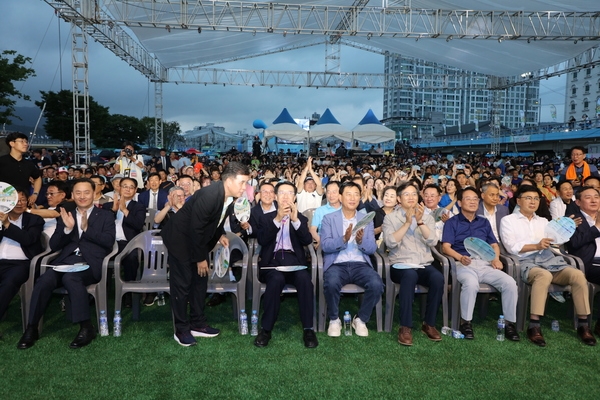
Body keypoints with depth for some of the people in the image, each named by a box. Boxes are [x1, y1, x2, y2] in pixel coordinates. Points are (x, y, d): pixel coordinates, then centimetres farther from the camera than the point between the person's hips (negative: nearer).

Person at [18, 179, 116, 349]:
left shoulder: (105, 216, 13)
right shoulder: (65, 216, 22)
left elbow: (109, 241, -1)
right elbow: (53, 246, 13)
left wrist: (86, 228, -10)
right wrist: (68, 229, -4)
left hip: (91, 263, -3)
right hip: (66, 261, 4)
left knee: (70, 277, -35)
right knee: (44, 281, -27)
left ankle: (86, 327, -27)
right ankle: (31, 328, -12)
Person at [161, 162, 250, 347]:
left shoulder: (230, 196, -8)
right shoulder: (208, 195, -33)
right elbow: (195, 228, -27)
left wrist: (220, 234, -2)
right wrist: (200, 258, -19)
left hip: (199, 239, 8)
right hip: (180, 238, -8)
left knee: (200, 280, 12)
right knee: (182, 284, -2)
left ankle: (198, 324, 23)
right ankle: (181, 330, 11)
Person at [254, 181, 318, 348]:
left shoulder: (301, 218, 18)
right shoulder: (266, 217, 15)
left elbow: (307, 241, -1)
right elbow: (261, 240, -3)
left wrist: (295, 220, -15)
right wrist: (277, 219, -13)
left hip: (294, 260, 1)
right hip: (272, 260, -1)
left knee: (304, 279, -32)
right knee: (276, 280, -35)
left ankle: (308, 329, -21)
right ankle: (266, 328, -21)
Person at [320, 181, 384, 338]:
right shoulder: (329, 218, 6)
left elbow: (372, 249, 4)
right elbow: (325, 246, -6)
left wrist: (361, 241, -18)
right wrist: (344, 239, -24)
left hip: (360, 264, 2)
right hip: (337, 264, -2)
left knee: (377, 284, -28)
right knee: (331, 283, -34)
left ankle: (361, 319, -1)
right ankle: (334, 319, -5)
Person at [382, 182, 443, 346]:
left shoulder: (427, 217, 14)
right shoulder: (390, 217, 6)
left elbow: (432, 242, -2)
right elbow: (390, 243, -10)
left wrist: (420, 221, -13)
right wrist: (407, 223, -14)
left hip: (424, 265, 3)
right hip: (400, 265, -3)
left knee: (438, 278, -29)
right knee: (410, 275, -37)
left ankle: (429, 324, -9)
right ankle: (405, 326, -27)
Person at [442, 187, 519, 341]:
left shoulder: (484, 222, 23)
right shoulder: (452, 222, 9)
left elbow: (494, 244, 20)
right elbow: (446, 247, -2)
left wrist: (496, 258, -2)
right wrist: (460, 257, -21)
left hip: (485, 264, 4)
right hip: (464, 265, -4)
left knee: (510, 282, -22)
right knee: (471, 283, -36)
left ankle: (510, 323, -7)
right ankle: (466, 322, -16)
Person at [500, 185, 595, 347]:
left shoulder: (543, 221, 26)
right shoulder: (508, 220, 8)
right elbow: (512, 247, -5)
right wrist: (537, 246, -16)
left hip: (548, 259, 5)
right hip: (525, 261, -5)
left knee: (578, 275, -21)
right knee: (544, 275, -37)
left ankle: (583, 324, -11)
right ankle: (534, 326, -35)